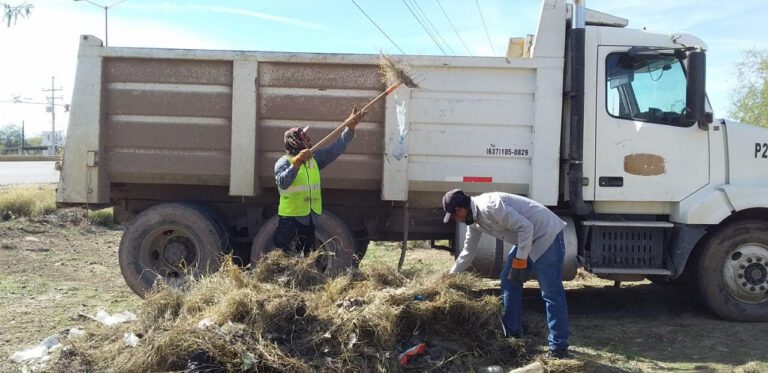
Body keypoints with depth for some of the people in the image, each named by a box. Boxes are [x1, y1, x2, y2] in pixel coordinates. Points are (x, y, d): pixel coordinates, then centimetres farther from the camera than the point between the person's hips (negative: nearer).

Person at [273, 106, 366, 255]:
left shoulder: (314, 159, 13)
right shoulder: (284, 162, -9)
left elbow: (336, 149, 13)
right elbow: (282, 182, -26)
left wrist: (350, 127, 8)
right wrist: (297, 162, -34)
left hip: (309, 219, 7)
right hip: (290, 218, -7)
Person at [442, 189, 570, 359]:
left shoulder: (489, 206, -25)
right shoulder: (474, 220, 6)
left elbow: (525, 227, -27)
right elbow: (468, 252, 20)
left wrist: (519, 262, -23)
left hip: (547, 234, -10)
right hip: (527, 238, 10)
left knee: (551, 293, -10)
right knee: (509, 280, 12)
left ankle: (558, 347, -6)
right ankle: (513, 334, 21)